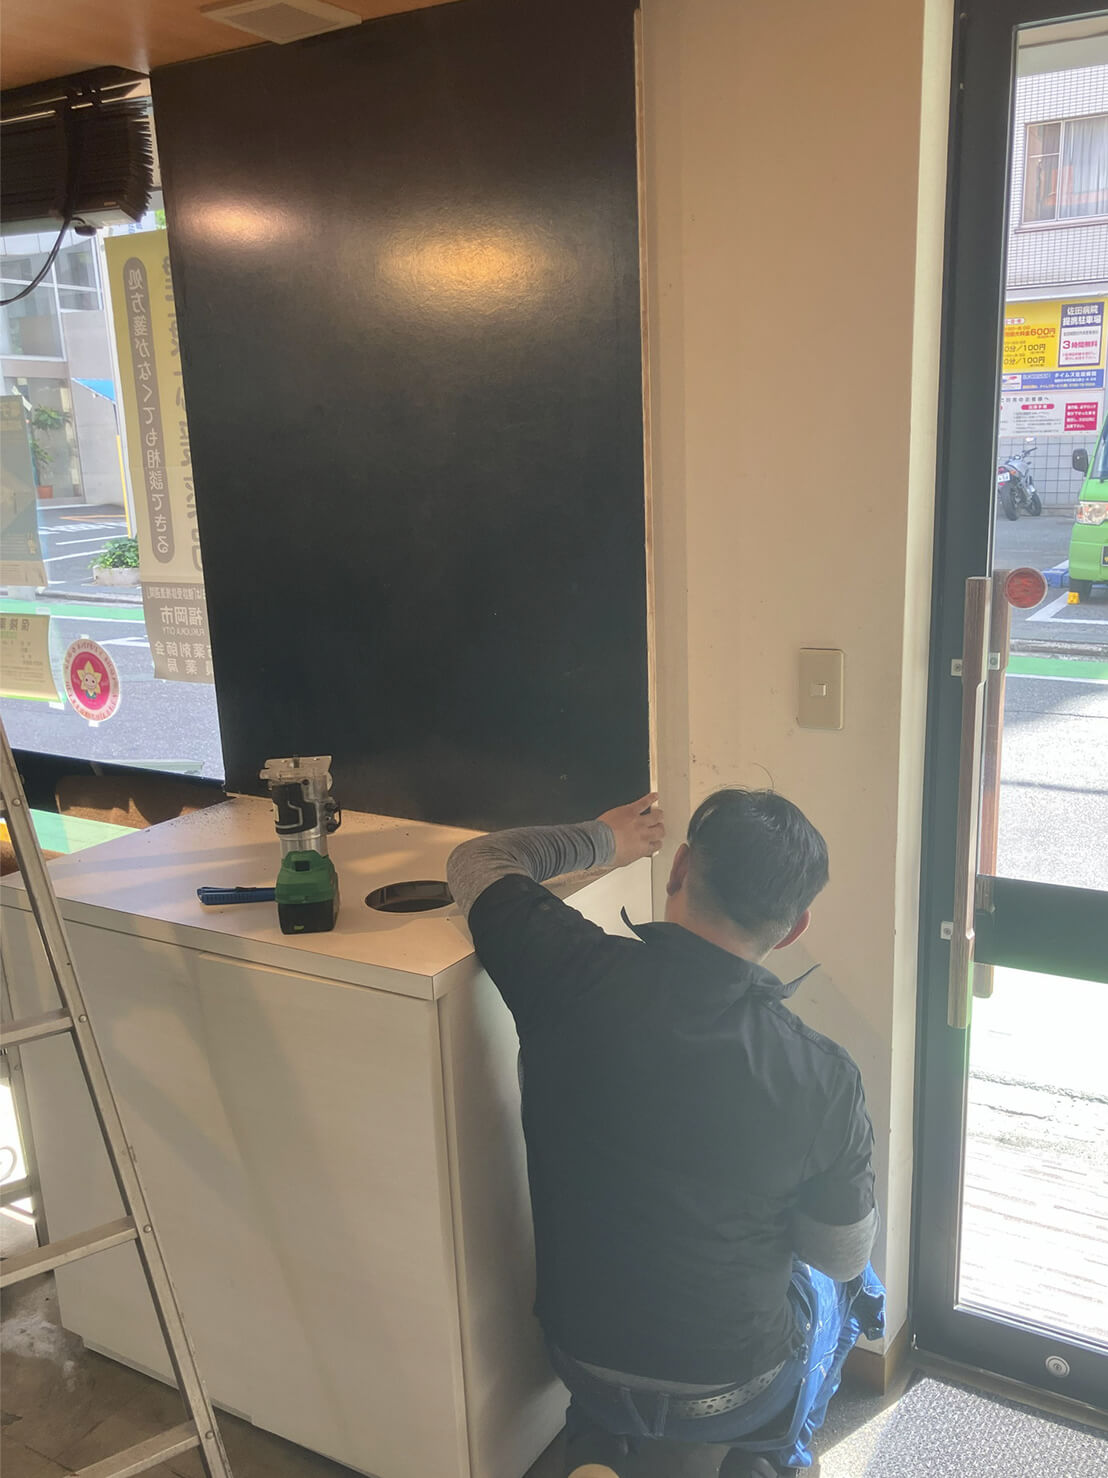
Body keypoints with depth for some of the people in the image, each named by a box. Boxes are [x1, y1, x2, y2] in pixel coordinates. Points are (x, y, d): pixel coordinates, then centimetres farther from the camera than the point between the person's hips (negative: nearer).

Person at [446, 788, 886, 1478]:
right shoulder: (824, 1080, -26)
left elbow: (477, 861, -4)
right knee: (849, 1286, 29)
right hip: (735, 1394, -1)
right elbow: (844, 1256, -7)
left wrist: (602, 838, 9)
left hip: (583, 1367, 2)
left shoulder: (571, 972, -25)